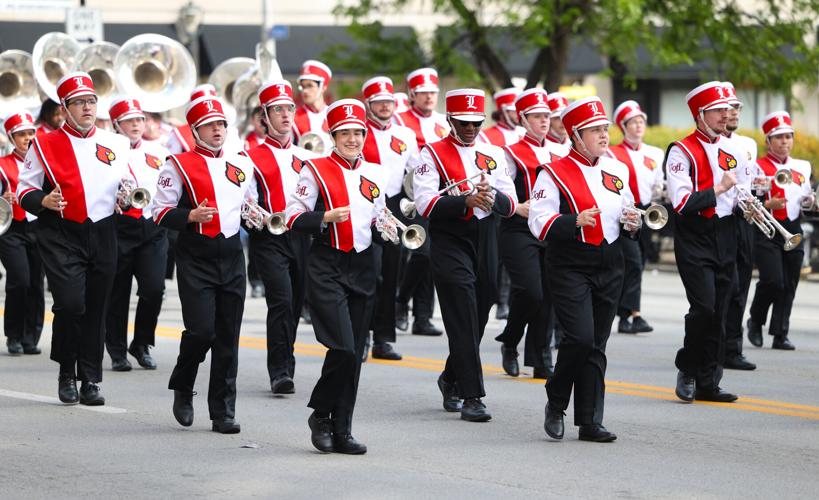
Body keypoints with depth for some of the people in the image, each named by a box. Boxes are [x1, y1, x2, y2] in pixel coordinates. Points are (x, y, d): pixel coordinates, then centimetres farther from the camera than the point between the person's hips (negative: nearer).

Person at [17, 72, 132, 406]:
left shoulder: (116, 144, 10)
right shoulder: (45, 145, 2)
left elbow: (130, 185, 21)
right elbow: (24, 190, 3)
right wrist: (43, 201, -17)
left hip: (102, 235, 3)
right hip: (60, 237, -3)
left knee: (96, 308, 5)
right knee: (70, 302, -17)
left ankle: (90, 381, 14)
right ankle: (67, 373, 2)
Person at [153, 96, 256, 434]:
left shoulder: (242, 164, 13)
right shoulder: (179, 165, -2)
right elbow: (161, 212, -4)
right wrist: (190, 216, -20)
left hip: (232, 258, 5)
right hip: (196, 260, -5)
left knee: (228, 336, 3)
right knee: (201, 330, -14)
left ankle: (223, 413, 8)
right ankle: (182, 389, 14)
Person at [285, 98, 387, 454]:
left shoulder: (374, 174, 13)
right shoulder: (316, 171, -3)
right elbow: (293, 218, -6)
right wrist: (327, 217, -20)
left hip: (362, 268, 6)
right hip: (327, 268, -6)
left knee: (354, 353, 5)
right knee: (343, 348, -17)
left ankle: (342, 430, 11)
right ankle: (321, 415, 4)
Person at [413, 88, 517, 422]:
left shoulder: (493, 154, 12)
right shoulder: (432, 154, -2)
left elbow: (511, 205, 7)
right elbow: (425, 203, -13)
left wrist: (494, 197, -15)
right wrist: (466, 201, -25)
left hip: (485, 243, 5)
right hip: (450, 242, -5)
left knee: (479, 317, 12)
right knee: (463, 322, -11)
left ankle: (451, 379, 34)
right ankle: (471, 397, -12)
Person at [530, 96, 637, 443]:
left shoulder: (617, 170, 12)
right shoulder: (555, 173, -6)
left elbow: (628, 212, 24)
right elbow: (540, 224, -13)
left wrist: (632, 224, 2)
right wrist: (575, 221, -27)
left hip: (610, 269, 6)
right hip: (570, 268, -6)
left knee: (596, 346, 6)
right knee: (580, 337, -17)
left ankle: (590, 422, 9)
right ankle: (556, 405, 6)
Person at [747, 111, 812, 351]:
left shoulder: (802, 167, 13)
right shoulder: (757, 167, -5)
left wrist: (810, 200, 1)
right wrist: (769, 204, -22)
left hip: (792, 230, 5)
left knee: (789, 284, 2)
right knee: (772, 281, -15)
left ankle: (780, 335, 8)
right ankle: (755, 322, 10)